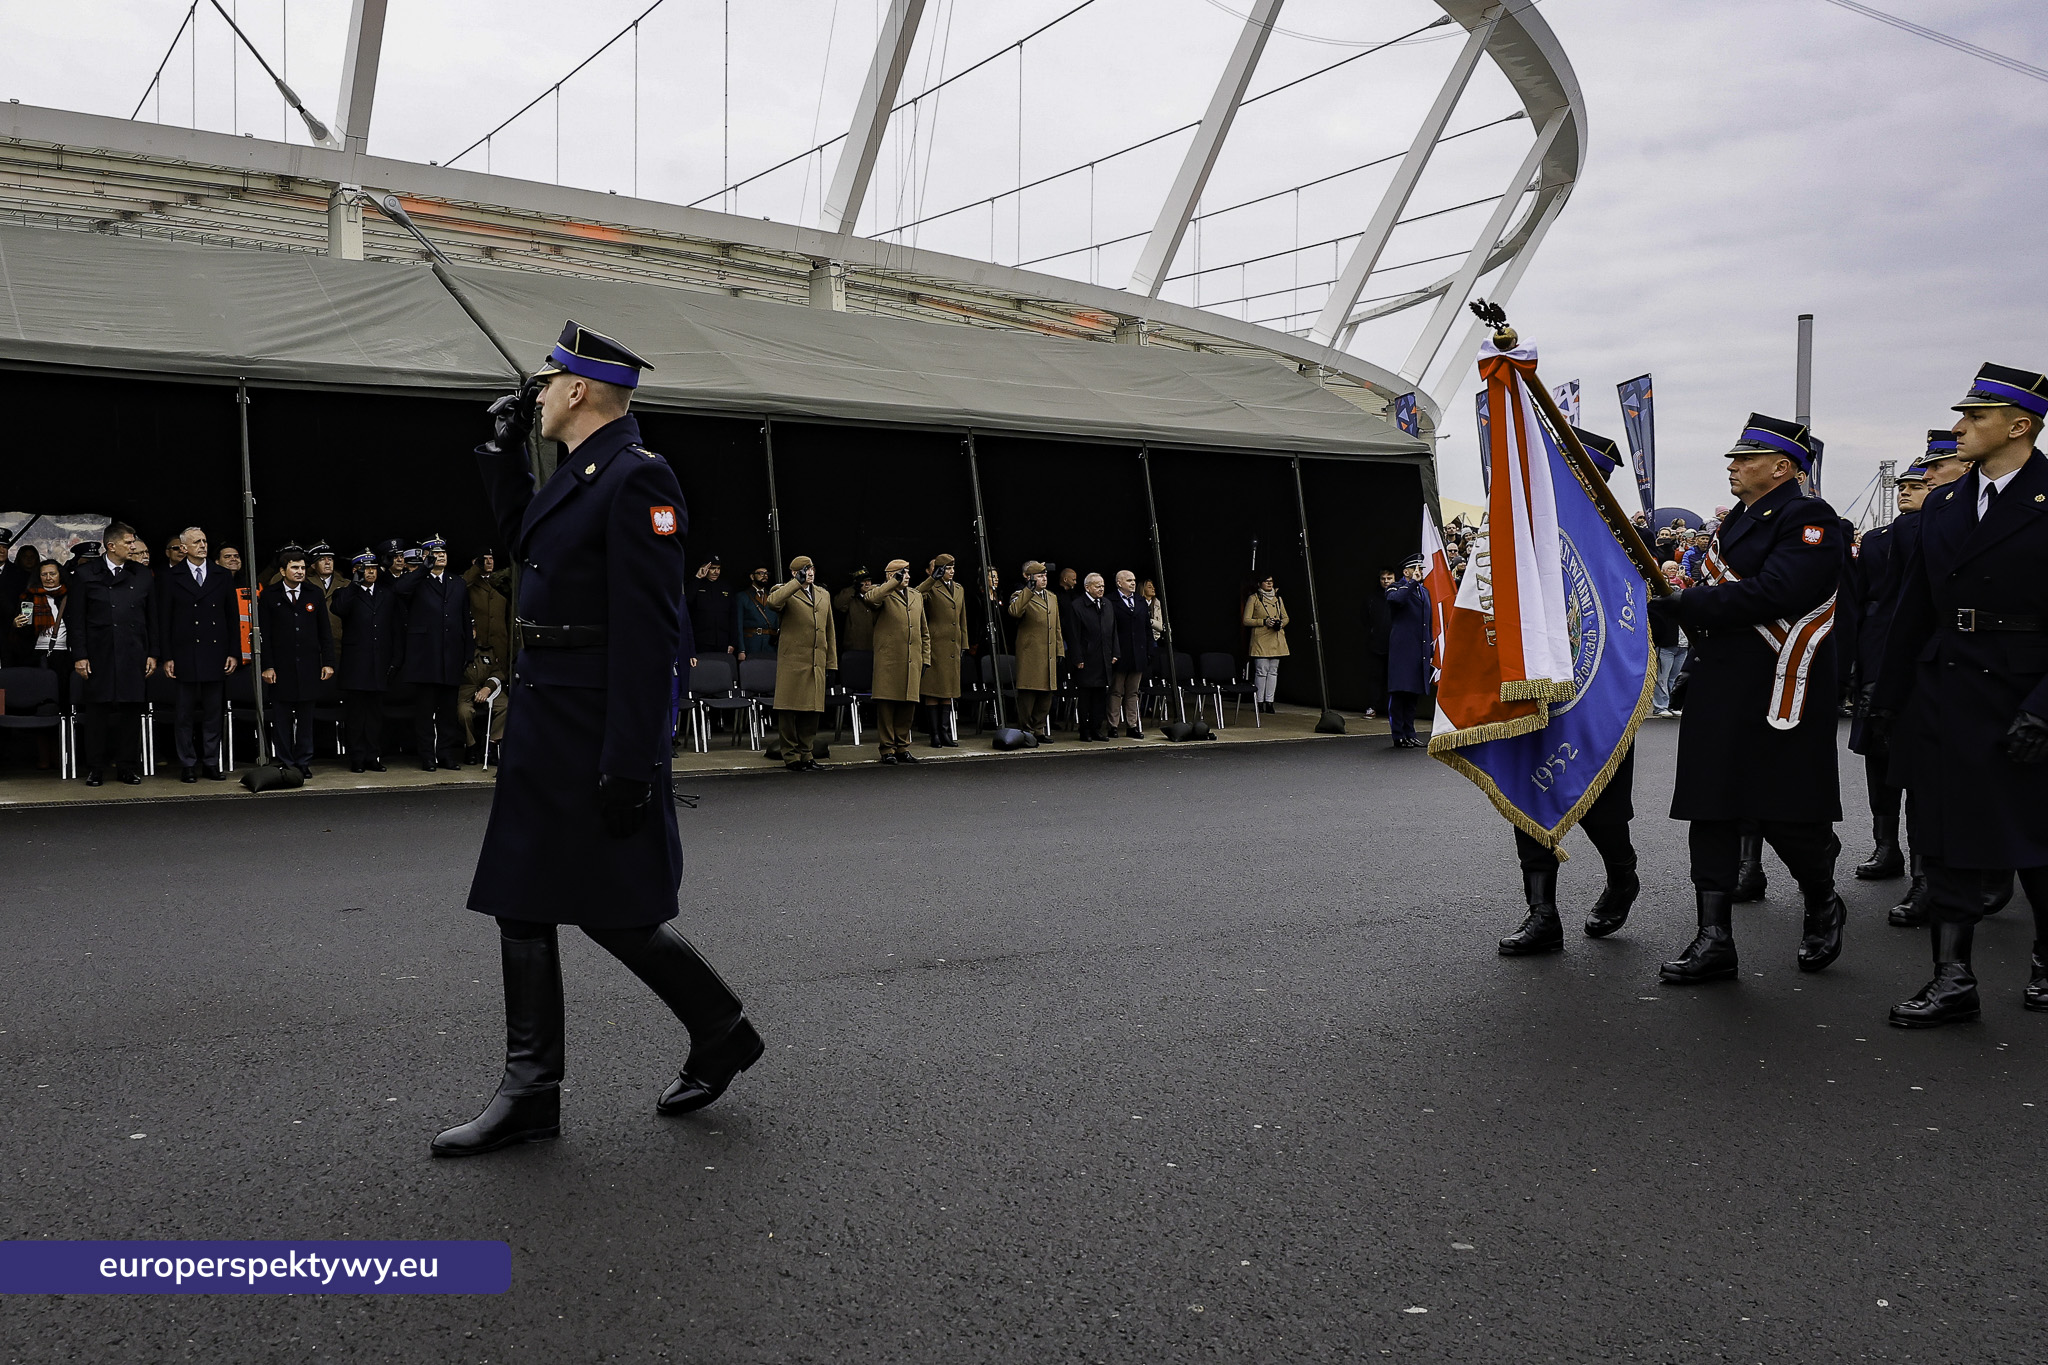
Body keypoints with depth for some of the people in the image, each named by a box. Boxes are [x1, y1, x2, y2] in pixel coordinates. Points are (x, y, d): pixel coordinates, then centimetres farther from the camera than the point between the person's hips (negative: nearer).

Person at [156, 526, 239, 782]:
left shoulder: (223, 575, 9)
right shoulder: (172, 578, 3)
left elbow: (233, 616, 8)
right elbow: (164, 621, 2)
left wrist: (234, 653, 2)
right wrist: (166, 657, -4)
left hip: (215, 655, 2)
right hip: (185, 656, -2)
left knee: (213, 713, 6)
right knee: (185, 715, 3)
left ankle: (212, 763, 13)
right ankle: (187, 765, 9)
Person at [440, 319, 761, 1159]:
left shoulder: (637, 477, -15)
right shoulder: (576, 474, 13)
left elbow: (649, 631, -21)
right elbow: (523, 543, 31)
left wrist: (630, 761, -24)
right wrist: (503, 450, 19)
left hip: (599, 734, -10)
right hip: (543, 728, 10)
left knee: (609, 910, -1)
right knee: (521, 904, 9)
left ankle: (723, 1035, 20)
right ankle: (531, 1093, 17)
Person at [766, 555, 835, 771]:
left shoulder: (823, 595, 19)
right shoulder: (786, 593, 1)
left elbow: (830, 630, 21)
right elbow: (773, 601, -25)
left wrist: (831, 662, 17)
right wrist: (798, 582, -23)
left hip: (816, 663, 6)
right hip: (792, 661, -5)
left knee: (813, 710, 8)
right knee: (789, 710, -3)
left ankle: (807, 754, 17)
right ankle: (791, 756, 3)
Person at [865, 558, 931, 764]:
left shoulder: (917, 596, 20)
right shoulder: (883, 593, 1)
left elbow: (924, 631, 23)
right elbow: (870, 599, -26)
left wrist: (926, 658, 16)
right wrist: (894, 582, -20)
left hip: (912, 661, 5)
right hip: (888, 660, -5)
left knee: (908, 705, 7)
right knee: (887, 704, -4)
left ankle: (902, 747, 17)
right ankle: (887, 749, 2)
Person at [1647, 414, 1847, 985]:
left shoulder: (1808, 519, -9)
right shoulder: (1736, 522, 18)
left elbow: (1772, 594, -23)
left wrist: (1681, 605, -21)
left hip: (1778, 695, -8)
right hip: (1718, 695, 8)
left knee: (1785, 815, -1)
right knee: (1711, 811, 3)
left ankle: (1824, 907, 27)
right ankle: (1714, 939, 6)